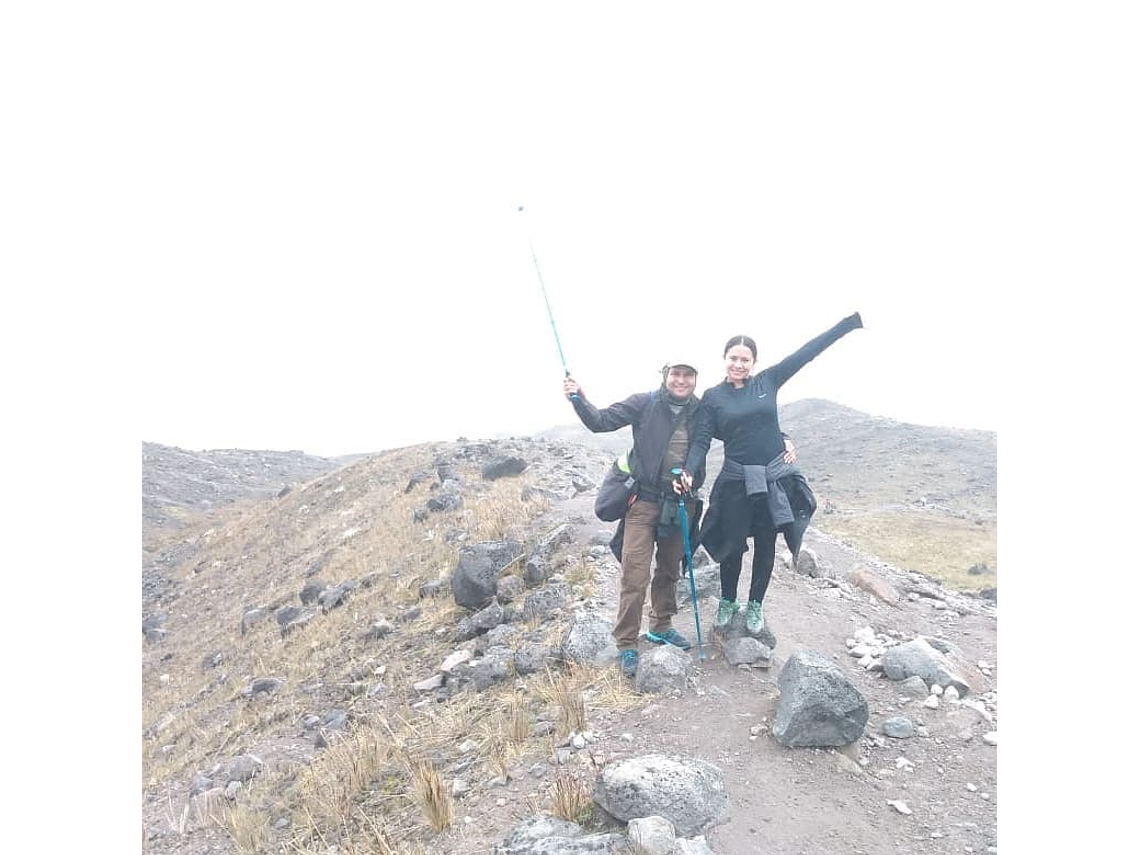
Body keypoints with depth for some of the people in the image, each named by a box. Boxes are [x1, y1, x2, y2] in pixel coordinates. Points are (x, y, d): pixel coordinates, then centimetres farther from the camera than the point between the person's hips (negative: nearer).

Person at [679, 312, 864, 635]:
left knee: (766, 545, 11)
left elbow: (808, 352, 0)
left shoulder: (767, 382, 2)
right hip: (736, 481, -1)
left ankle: (755, 605, 29)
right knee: (732, 545, 7)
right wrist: (688, 471, -23)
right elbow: (701, 440, -6)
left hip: (775, 477, 2)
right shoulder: (712, 397, -1)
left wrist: (849, 322, 0)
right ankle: (727, 602, 30)